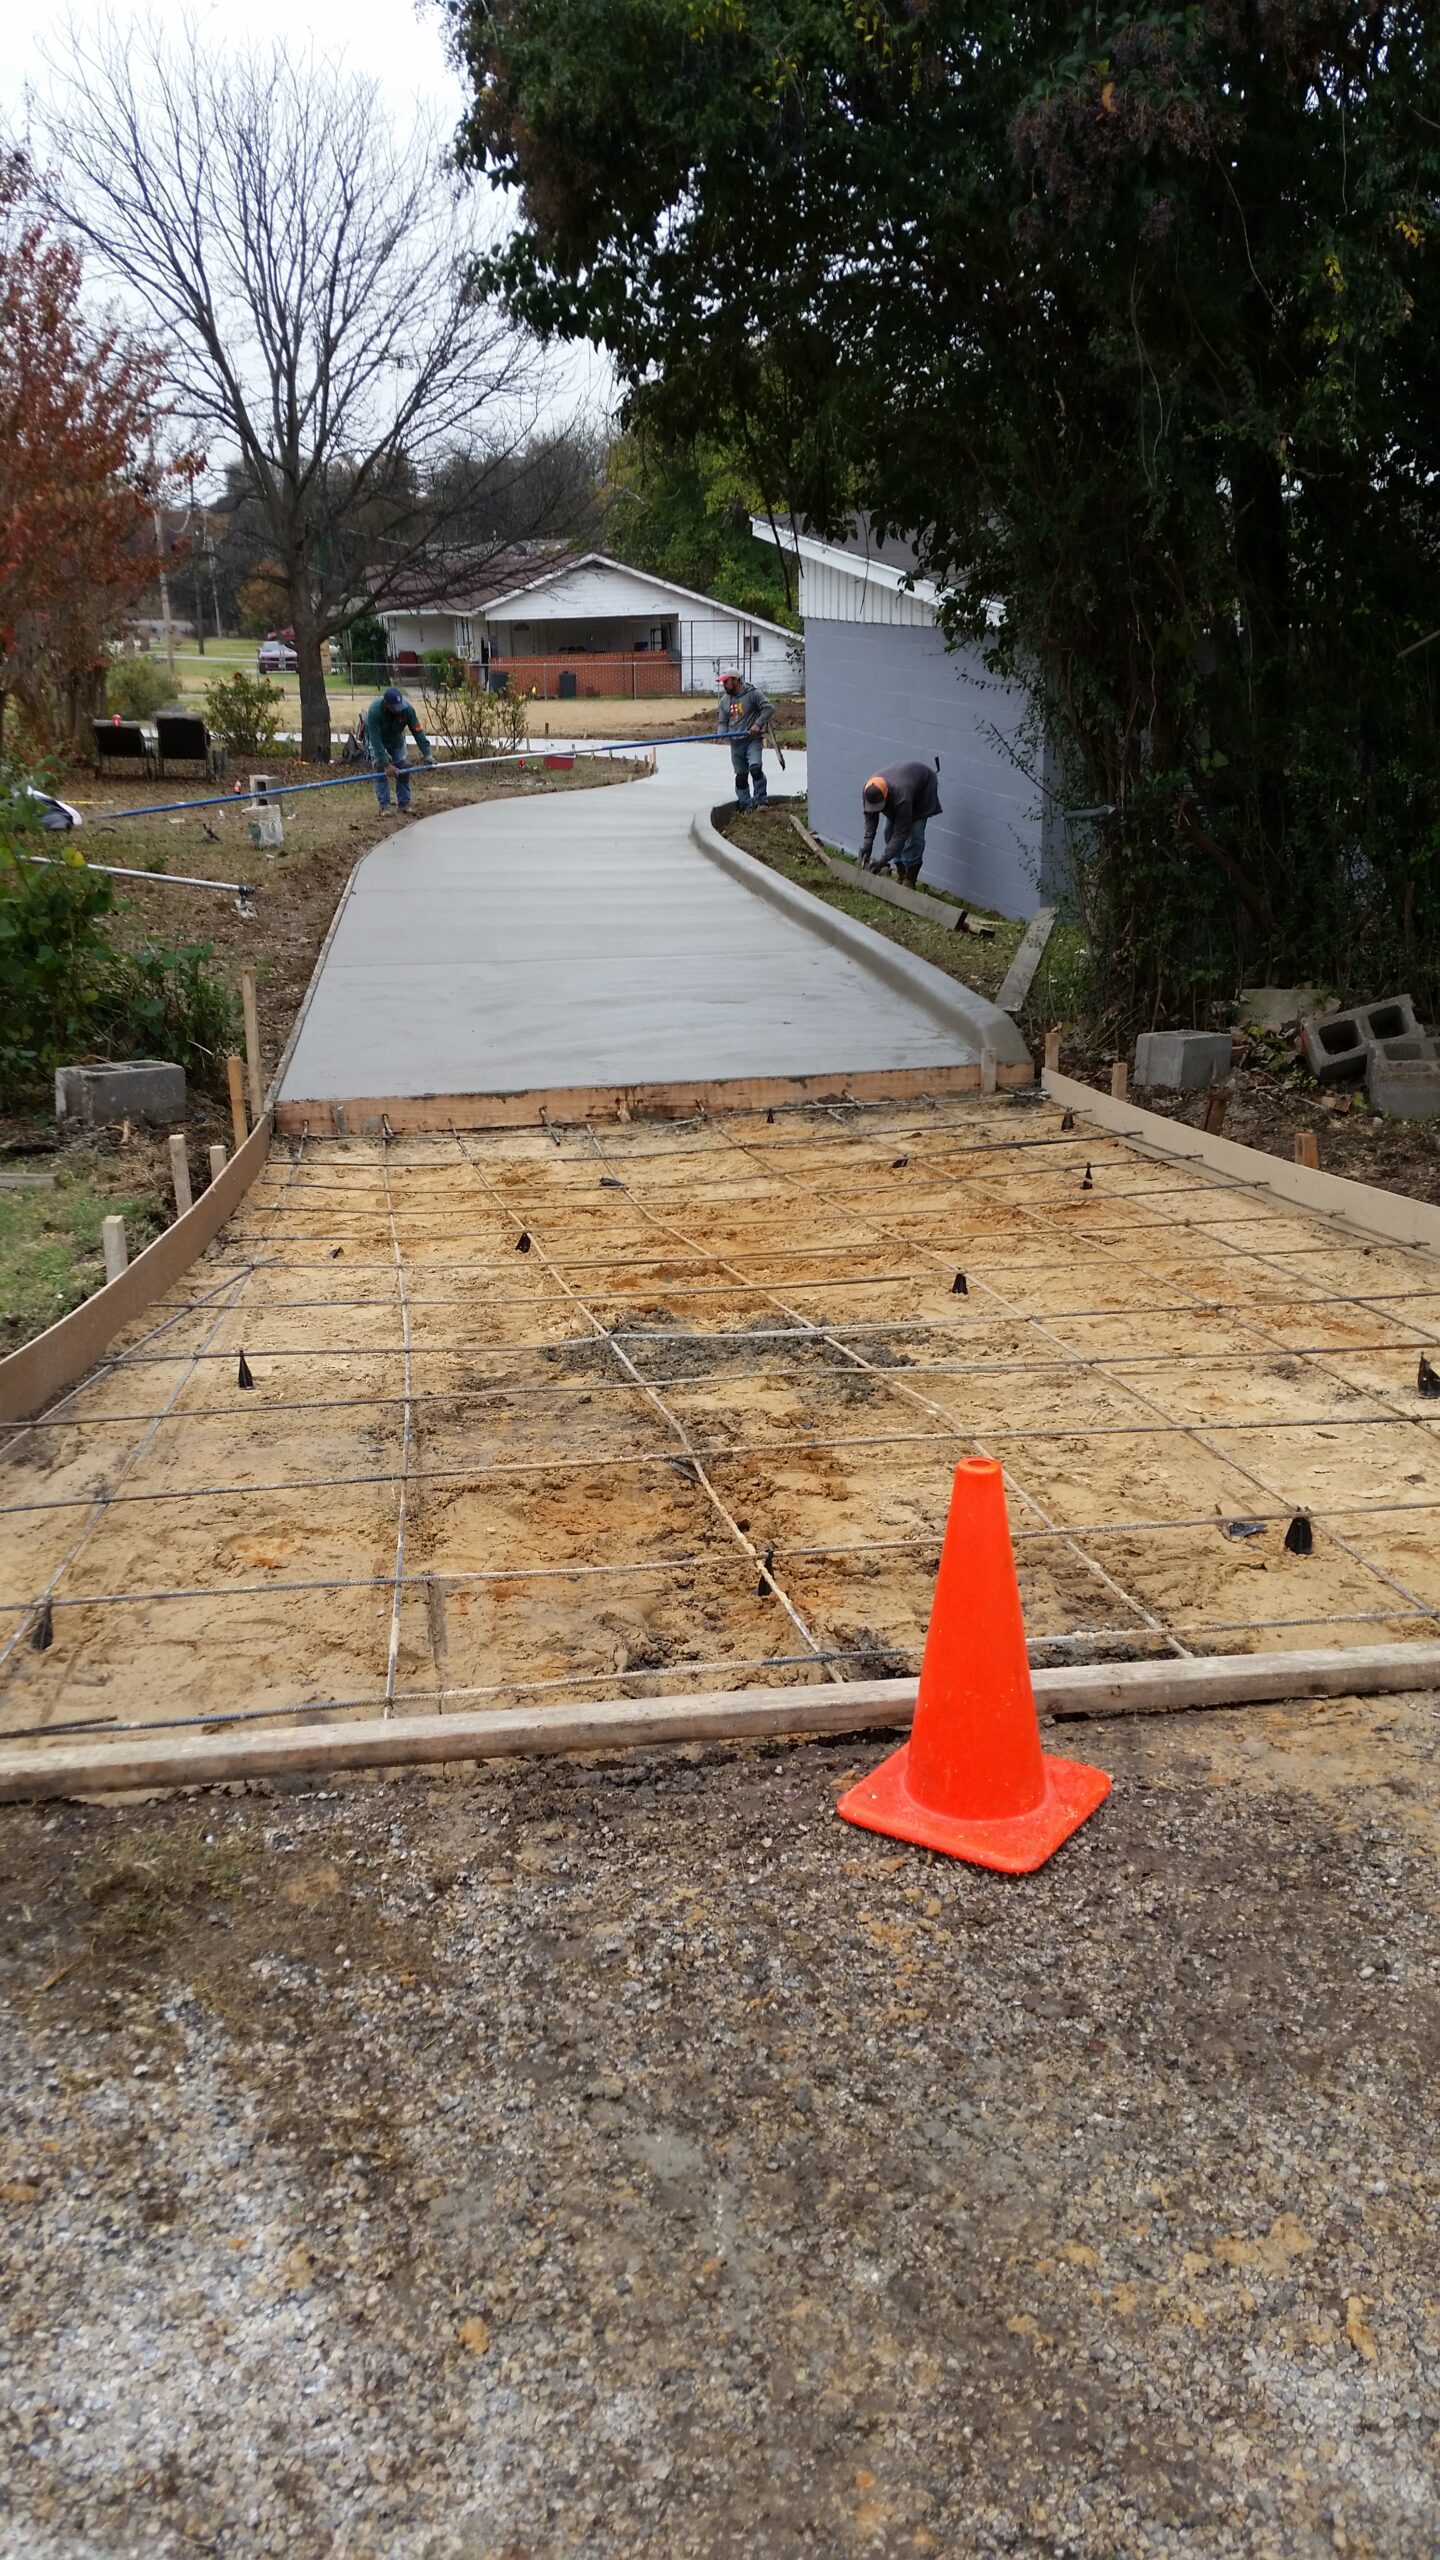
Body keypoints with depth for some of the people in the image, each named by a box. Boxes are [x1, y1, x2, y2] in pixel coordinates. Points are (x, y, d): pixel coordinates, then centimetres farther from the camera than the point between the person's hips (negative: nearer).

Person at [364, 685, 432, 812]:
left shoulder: (407, 708, -33)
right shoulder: (374, 711, -41)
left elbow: (417, 731, -27)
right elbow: (376, 740, -39)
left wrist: (427, 754, -34)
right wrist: (386, 764, -42)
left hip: (396, 738, 3)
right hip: (376, 738, -3)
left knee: (403, 770, -1)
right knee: (380, 769, -14)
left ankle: (404, 804, 9)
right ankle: (384, 806, -9)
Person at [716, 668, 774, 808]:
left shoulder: (752, 693, -6)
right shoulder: (724, 700, 12)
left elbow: (769, 708, -11)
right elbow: (723, 722, 14)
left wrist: (758, 724, -21)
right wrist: (721, 734, -8)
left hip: (753, 740, -6)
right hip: (735, 743, 6)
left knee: (755, 768, -24)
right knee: (741, 777, 7)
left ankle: (761, 801, -15)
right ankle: (745, 808, 15)